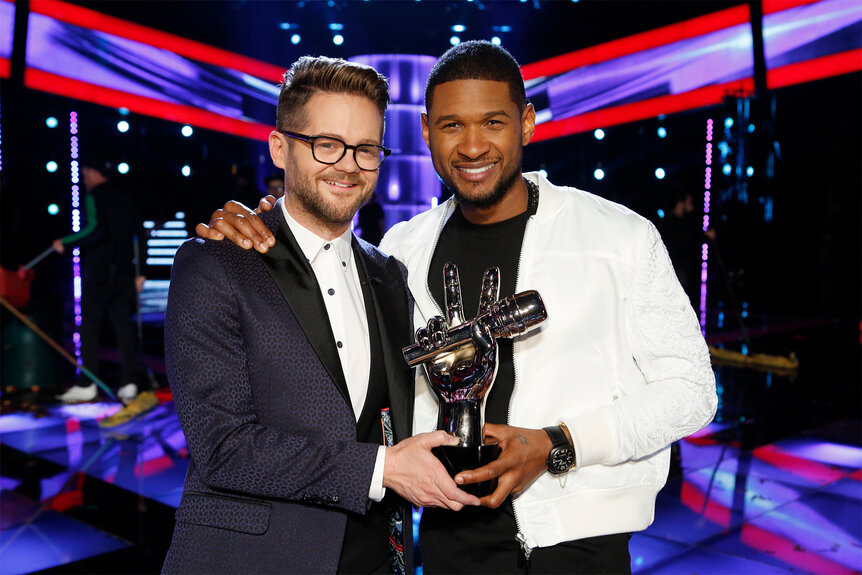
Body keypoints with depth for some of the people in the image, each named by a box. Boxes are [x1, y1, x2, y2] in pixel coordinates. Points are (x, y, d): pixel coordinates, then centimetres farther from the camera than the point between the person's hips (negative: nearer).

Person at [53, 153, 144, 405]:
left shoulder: (93, 197, -7)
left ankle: (86, 386, 3)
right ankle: (129, 384, 5)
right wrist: (140, 272, 17)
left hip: (97, 273, -6)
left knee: (90, 327, 0)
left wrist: (66, 243, -13)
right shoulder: (126, 198, 15)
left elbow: (95, 229, -23)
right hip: (123, 273, 6)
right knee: (124, 326, 6)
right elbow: (138, 235, 15)